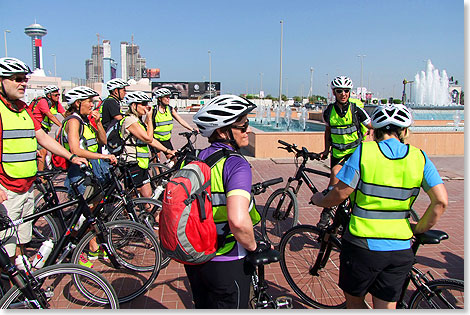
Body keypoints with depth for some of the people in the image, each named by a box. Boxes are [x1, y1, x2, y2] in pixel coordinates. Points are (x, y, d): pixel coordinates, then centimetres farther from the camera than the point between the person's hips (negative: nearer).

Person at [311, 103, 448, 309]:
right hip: (400, 248, 3)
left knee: (354, 300, 21)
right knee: (386, 306, 17)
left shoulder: (364, 151, -9)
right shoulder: (419, 158, 0)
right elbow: (440, 201, -6)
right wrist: (419, 229, 8)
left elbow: (340, 193, -10)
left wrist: (319, 200, 10)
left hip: (362, 245, -3)